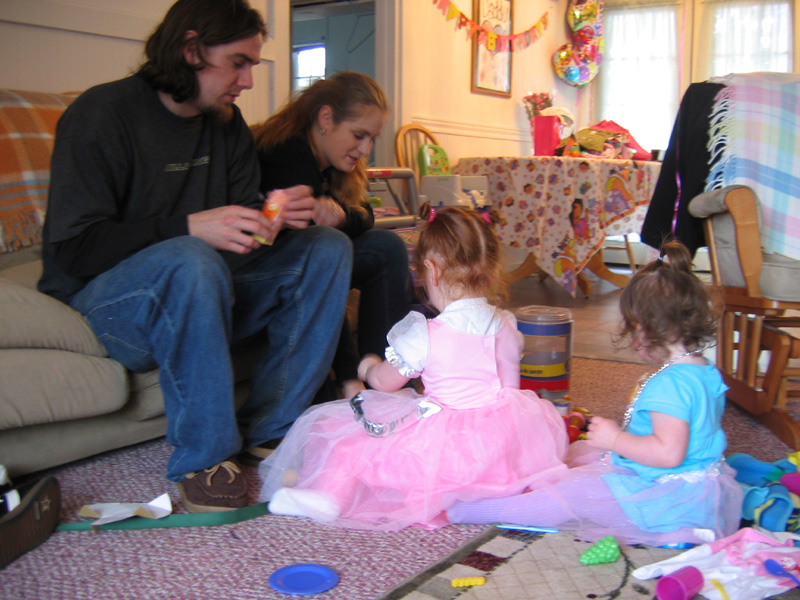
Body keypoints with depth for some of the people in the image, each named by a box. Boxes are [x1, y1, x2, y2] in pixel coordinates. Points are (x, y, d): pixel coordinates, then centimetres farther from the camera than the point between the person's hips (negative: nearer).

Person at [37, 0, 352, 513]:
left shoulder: (226, 124, 8)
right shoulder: (103, 114, -14)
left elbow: (237, 226, 11)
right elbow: (74, 249, -21)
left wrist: (274, 218, -13)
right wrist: (188, 228, -31)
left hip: (195, 295, 7)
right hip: (98, 299, -7)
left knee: (328, 248, -5)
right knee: (191, 260, -39)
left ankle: (267, 431, -10)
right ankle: (204, 457, -24)